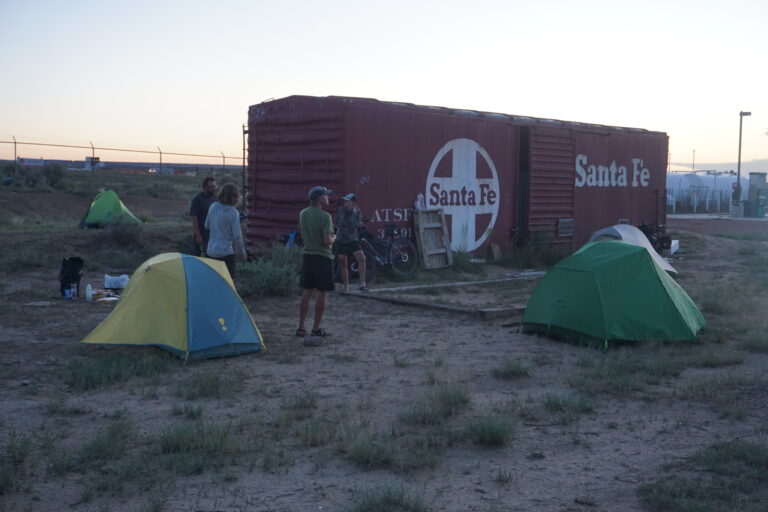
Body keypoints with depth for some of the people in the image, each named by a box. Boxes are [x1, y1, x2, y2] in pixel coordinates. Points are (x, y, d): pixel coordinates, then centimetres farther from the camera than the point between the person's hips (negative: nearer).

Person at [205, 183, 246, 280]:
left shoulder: (213, 207, 1)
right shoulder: (233, 213, -16)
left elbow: (207, 226, 14)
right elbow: (237, 235, -13)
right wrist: (242, 252, -1)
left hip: (211, 251, 6)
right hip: (226, 252, -6)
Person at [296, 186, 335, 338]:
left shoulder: (302, 214, 6)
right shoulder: (325, 216, -17)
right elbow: (327, 241, -20)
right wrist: (333, 238, 0)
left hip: (307, 255, 7)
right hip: (323, 257, -7)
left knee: (307, 292, 12)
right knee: (321, 293, 3)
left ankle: (301, 327, 12)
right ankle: (316, 328, 7)